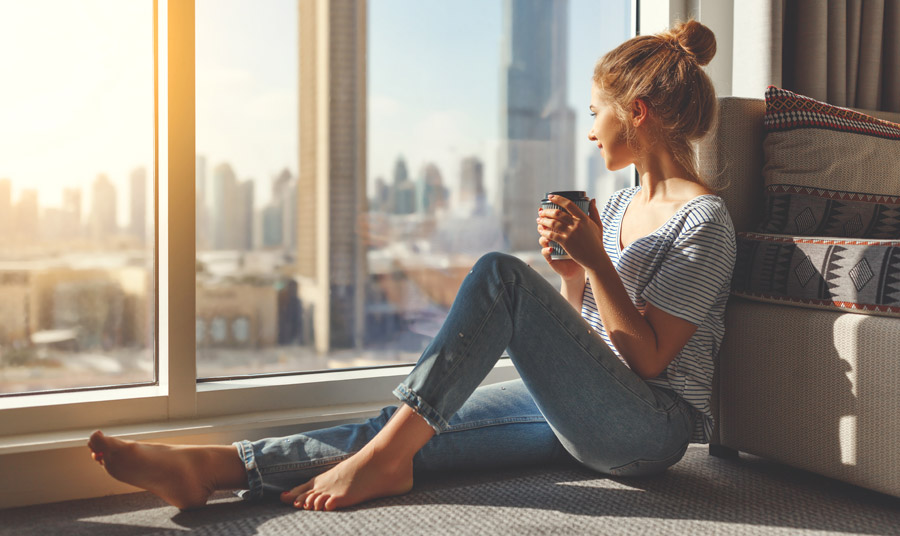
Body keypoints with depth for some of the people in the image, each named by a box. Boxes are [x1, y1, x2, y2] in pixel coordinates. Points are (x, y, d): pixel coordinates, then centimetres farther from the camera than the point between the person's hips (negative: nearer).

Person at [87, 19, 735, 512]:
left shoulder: (704, 220, -8)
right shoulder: (618, 205, 17)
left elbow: (648, 358, -13)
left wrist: (596, 261, -17)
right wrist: (568, 268, -2)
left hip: (651, 425, -8)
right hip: (579, 410, 8)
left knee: (500, 274, -26)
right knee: (406, 430, -10)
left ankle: (384, 456, -25)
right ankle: (212, 467, -14)